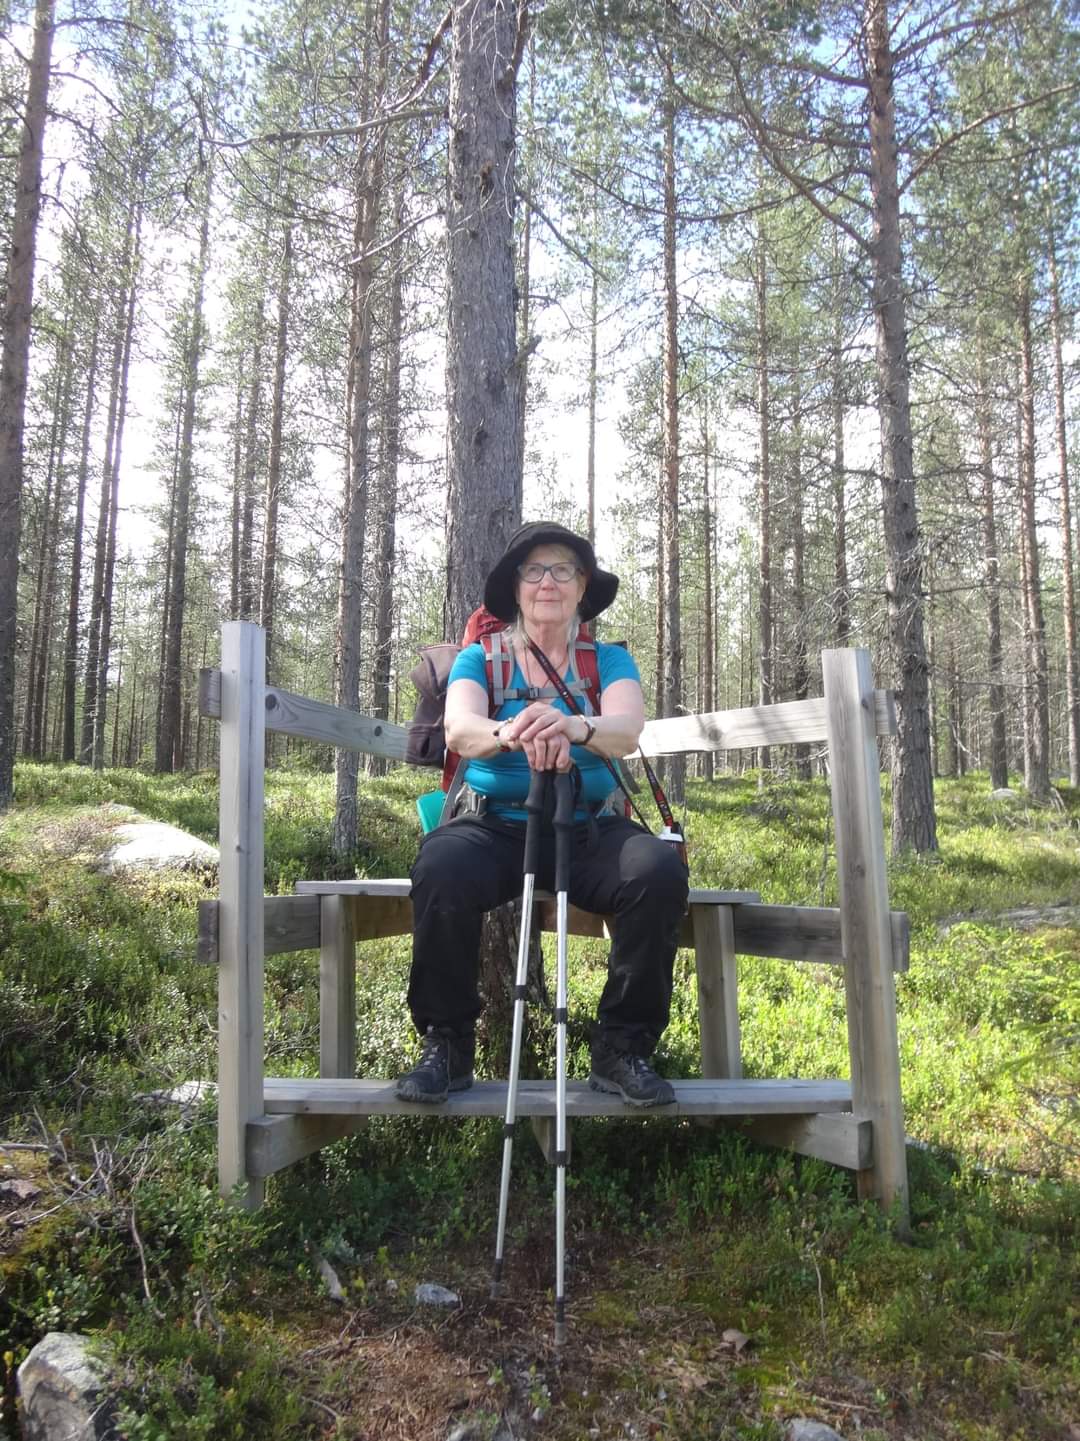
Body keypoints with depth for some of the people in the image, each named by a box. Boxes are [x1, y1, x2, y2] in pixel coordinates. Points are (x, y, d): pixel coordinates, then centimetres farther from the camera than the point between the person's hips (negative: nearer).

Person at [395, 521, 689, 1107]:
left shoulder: (608, 659, 10)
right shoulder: (480, 658, 9)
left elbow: (627, 729, -12)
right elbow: (458, 729, -13)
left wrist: (574, 727, -37)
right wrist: (509, 734, -38)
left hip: (589, 828, 1)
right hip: (494, 823, -1)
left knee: (660, 870, -29)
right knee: (441, 869, -33)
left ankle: (622, 1049, -11)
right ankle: (446, 1045, -12)